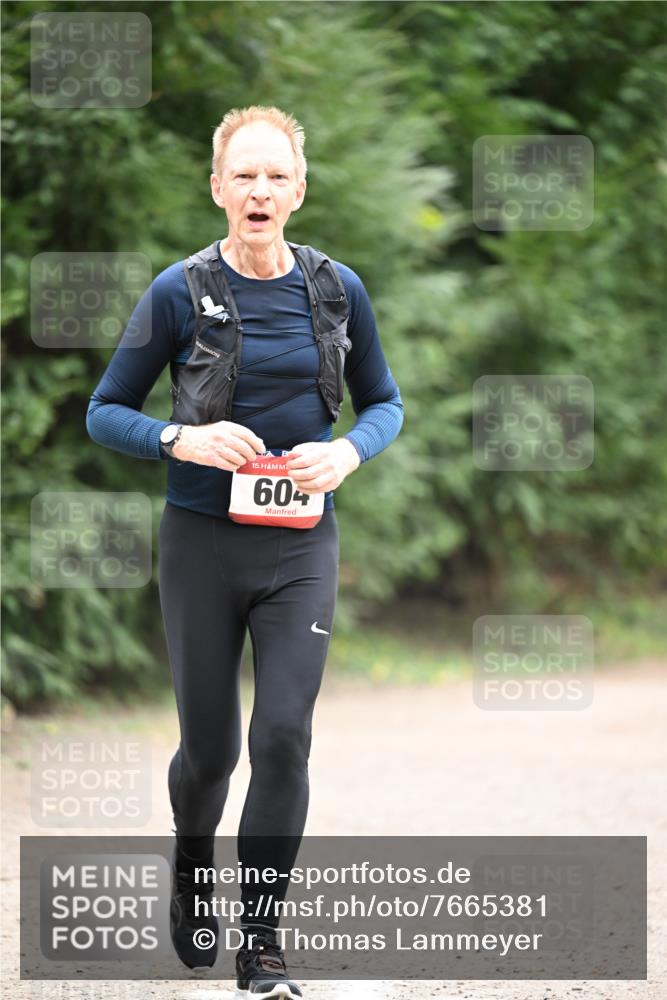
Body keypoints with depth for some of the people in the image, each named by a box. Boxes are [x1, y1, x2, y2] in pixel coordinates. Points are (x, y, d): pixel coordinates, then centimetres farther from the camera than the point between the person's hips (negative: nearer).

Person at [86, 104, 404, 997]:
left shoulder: (337, 289, 1)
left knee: (283, 736, -11)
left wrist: (349, 451, -8)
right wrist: (182, 440, -18)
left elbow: (385, 402, 13)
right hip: (203, 543, -1)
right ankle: (190, 876, 41)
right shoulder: (181, 292, -6)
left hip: (301, 545, 1)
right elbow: (105, 413, 0)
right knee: (209, 746, 9)